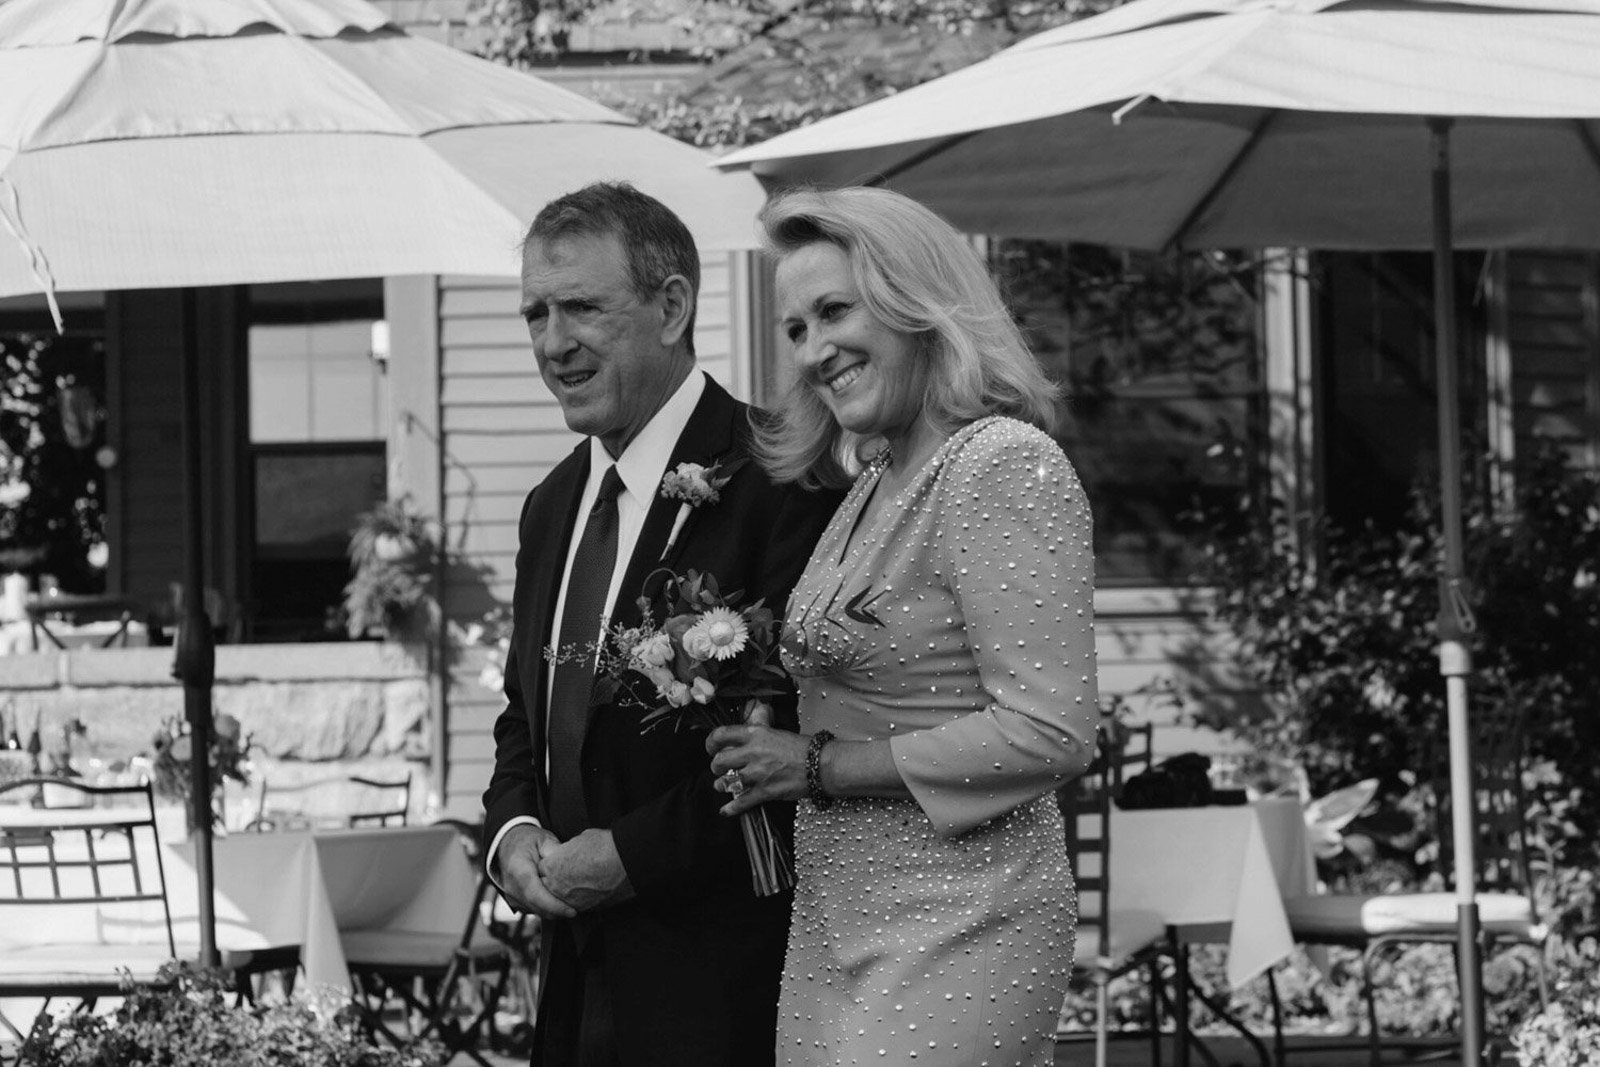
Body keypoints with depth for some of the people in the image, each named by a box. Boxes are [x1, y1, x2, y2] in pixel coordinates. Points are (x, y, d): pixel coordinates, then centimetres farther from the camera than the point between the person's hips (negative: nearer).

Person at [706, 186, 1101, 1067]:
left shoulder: (1004, 466, -12)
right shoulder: (874, 485, 15)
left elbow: (1050, 735, -19)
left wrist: (821, 765, -13)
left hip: (959, 923, -9)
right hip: (834, 927, 9)